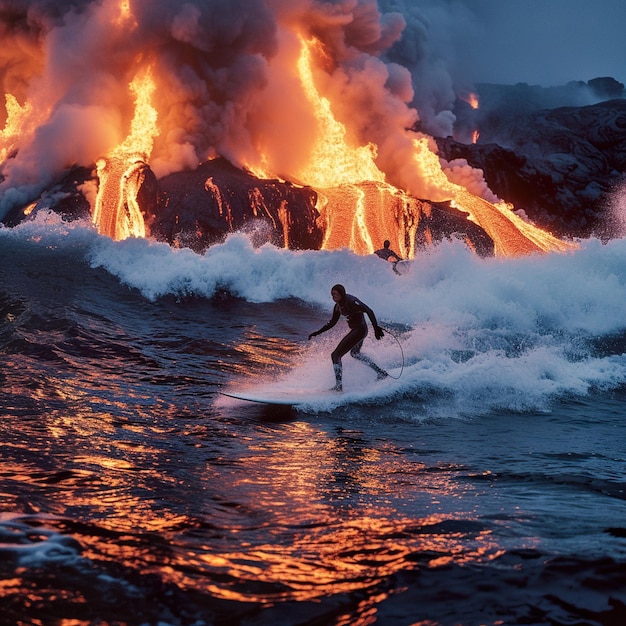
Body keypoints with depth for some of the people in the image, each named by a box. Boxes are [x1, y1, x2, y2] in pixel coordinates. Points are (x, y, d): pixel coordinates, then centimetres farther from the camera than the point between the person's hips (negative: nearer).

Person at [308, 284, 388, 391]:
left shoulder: (350, 301, -19)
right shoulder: (338, 306, 8)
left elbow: (369, 311, -25)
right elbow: (332, 323, 19)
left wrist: (376, 327, -33)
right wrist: (317, 332, 14)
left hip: (359, 330, -11)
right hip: (356, 330, 11)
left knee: (335, 355, -11)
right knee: (355, 353, 34)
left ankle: (339, 386, -8)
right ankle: (381, 372, 38)